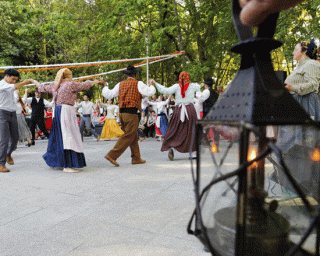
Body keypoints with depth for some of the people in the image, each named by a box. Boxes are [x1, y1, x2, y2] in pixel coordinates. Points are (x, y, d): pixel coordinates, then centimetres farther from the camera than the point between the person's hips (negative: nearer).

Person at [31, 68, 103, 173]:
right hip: (67, 111, -8)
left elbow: (43, 88, 28)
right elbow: (84, 85, 2)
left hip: (57, 112, 8)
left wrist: (35, 82, 49)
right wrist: (95, 82, 20)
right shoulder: (71, 84, -7)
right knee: (69, 137, -8)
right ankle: (67, 166, -10)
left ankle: (53, 160, 36)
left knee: (59, 136, 20)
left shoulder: (54, 85, 13)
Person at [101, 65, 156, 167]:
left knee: (134, 136, 15)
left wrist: (104, 86, 31)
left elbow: (109, 94, 14)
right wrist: (152, 85, 16)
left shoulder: (120, 84, 12)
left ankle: (136, 158, 20)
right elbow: (149, 92, -4)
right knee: (128, 136, -3)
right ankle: (112, 155, -8)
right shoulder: (138, 84, -2)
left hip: (122, 113, 7)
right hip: (131, 113, -7)